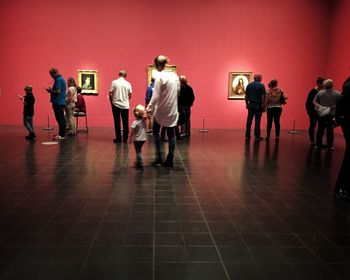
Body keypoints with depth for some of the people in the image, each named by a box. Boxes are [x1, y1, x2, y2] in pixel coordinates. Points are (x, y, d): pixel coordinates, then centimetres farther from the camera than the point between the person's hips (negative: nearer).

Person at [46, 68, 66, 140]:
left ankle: (62, 135, -6)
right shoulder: (61, 79, 18)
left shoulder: (58, 80, -14)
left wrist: (50, 91, -7)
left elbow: (58, 91, -22)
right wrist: (51, 90, 15)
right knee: (61, 118, 13)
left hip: (58, 102, -10)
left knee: (60, 119, -8)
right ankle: (61, 133, 20)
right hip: (61, 102, 10)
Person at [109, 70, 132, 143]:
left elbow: (110, 94, -6)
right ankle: (125, 138, 9)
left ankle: (118, 138, 7)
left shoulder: (114, 82, -4)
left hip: (116, 104, -1)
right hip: (125, 105, 1)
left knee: (117, 122, 5)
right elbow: (130, 96, 2)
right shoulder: (128, 83, 0)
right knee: (125, 122, 7)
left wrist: (111, 102, 10)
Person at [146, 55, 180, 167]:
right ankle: (170, 160, 11)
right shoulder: (175, 75, 4)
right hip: (173, 110, 5)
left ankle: (158, 156, 9)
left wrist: (148, 109, -13)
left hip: (161, 110, -4)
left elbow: (155, 97, -18)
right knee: (171, 134, 9)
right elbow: (178, 91, 8)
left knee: (155, 132, 14)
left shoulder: (159, 76, -14)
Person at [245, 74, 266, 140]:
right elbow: (263, 97, -10)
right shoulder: (261, 85, -7)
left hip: (250, 105, 4)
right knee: (257, 121, 0)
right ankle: (257, 136, 3)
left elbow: (246, 96, 9)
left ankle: (247, 135, 10)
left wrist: (247, 104, 18)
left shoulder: (249, 85, 7)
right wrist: (263, 106, -5)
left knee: (249, 120, 7)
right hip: (258, 105, -4)